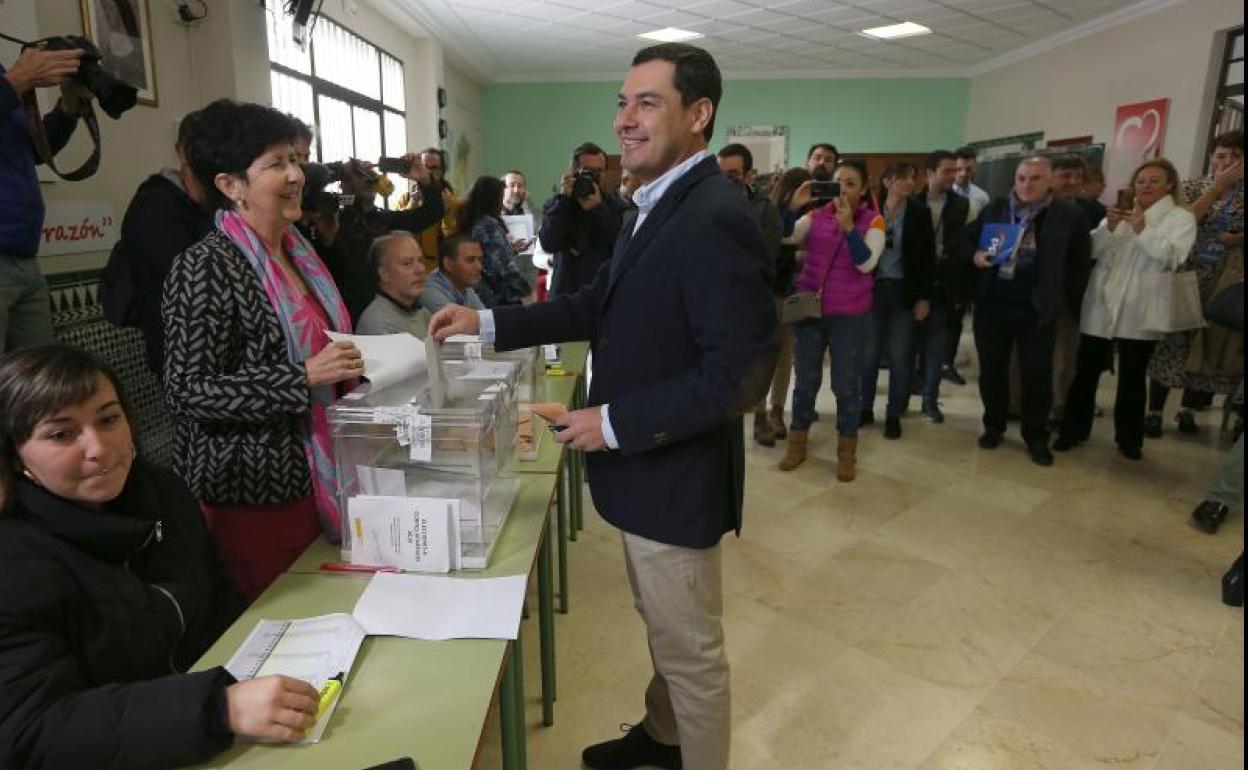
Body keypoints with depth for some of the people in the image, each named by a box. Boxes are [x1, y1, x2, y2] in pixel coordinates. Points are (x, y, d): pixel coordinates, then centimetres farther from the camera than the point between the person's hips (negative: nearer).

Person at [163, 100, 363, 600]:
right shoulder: (206, 267, -14)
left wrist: (349, 365, 7)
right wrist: (304, 377, -23)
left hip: (311, 480, 7)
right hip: (249, 497, -7)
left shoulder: (297, 254, 11)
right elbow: (187, 391, -17)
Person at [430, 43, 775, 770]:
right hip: (648, 468, 10)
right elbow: (600, 306, 13)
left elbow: (741, 373, -28)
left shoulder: (714, 217, -24)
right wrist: (488, 322, 4)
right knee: (666, 632, 28)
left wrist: (614, 423, -22)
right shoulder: (660, 206, 8)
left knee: (691, 651, 11)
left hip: (676, 476, -10)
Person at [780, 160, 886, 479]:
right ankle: (797, 443, 26)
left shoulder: (873, 220, -4)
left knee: (847, 385, 6)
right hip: (809, 308, 2)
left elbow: (866, 263, -17)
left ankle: (847, 452, 20)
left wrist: (848, 226, -26)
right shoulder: (818, 214, 3)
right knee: (805, 380, 11)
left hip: (850, 315, -2)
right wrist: (794, 206, -22)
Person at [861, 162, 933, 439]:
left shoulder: (920, 215, 2)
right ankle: (865, 408, 19)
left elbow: (928, 259, 2)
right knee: (868, 353, 5)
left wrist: (924, 297, -4)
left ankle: (894, 415, 15)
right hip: (873, 289, 0)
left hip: (904, 291, 0)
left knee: (900, 356, 4)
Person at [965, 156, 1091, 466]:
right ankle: (993, 426, 28)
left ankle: (1036, 437, 18)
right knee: (991, 368, 11)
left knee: (1037, 373, 3)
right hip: (992, 304, 2)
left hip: (1036, 308, -2)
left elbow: (1080, 257, 4)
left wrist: (1057, 286, -4)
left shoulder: (1068, 215, -1)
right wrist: (975, 254, -7)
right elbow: (968, 237, 14)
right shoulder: (994, 209, 6)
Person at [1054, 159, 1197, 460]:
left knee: (1132, 377, 6)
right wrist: (1109, 228, -13)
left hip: (1138, 311, -3)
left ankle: (1129, 438, 18)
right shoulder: (1119, 212, 16)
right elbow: (1091, 250, 5)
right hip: (1100, 305, 3)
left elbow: (1172, 257, -12)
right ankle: (1074, 429, 14)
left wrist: (1143, 229, -22)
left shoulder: (1181, 218, 4)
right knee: (1086, 371, 4)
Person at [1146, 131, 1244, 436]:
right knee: (1171, 340, -3)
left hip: (1227, 282, 2)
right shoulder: (1192, 187, 1)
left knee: (1212, 343, 7)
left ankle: (1187, 410, 21)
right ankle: (1154, 412, 2)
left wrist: (1238, 239, -13)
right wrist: (1218, 185, -16)